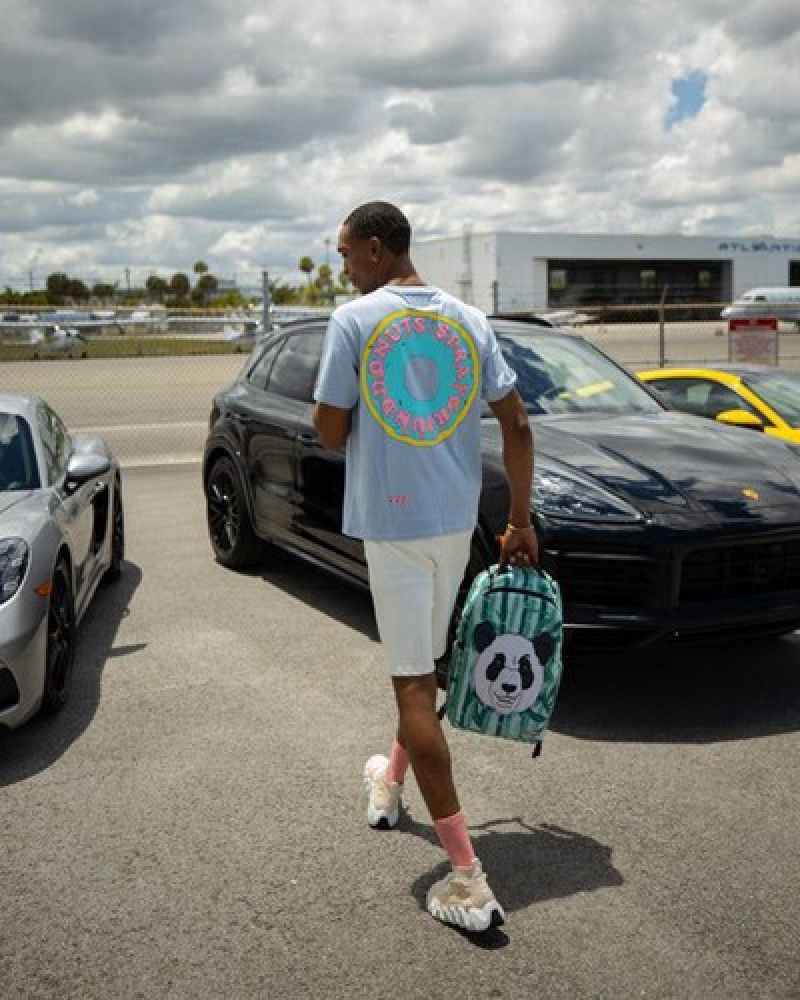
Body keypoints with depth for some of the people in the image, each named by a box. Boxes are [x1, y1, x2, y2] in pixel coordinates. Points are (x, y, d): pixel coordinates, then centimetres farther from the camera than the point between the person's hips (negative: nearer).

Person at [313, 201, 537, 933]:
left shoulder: (354, 321, -8)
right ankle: (392, 783, 46)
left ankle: (469, 878, -5)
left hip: (391, 521, -6)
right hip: (456, 517, 6)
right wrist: (522, 524, 12)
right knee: (423, 664, 22)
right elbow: (517, 426, 6)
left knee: (414, 684, -3)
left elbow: (330, 434, -7)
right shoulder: (470, 320, 7)